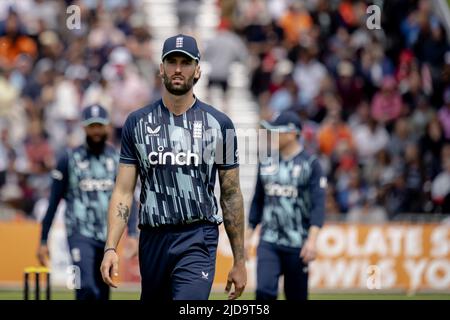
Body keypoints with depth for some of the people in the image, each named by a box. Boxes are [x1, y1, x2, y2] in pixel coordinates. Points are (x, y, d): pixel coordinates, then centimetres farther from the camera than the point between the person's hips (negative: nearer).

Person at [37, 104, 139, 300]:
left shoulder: (117, 159, 7)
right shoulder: (69, 159, -1)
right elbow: (53, 202, 2)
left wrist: (132, 233, -9)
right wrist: (43, 241, 1)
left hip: (107, 237, 4)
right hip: (80, 235, -4)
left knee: (102, 294, 8)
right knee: (87, 288, -22)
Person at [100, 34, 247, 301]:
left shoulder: (219, 124, 3)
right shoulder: (138, 123, 6)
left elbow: (232, 196, 6)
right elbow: (124, 192, 3)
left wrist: (239, 261, 5)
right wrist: (111, 248, -9)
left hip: (197, 239, -3)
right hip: (152, 239, 3)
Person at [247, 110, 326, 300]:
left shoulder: (310, 164, -5)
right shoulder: (266, 162, 10)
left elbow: (318, 204, -12)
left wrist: (312, 240, -24)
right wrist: (248, 236, 15)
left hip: (297, 244, -3)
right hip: (268, 242, 3)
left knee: (297, 296, 4)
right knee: (264, 291, -14)